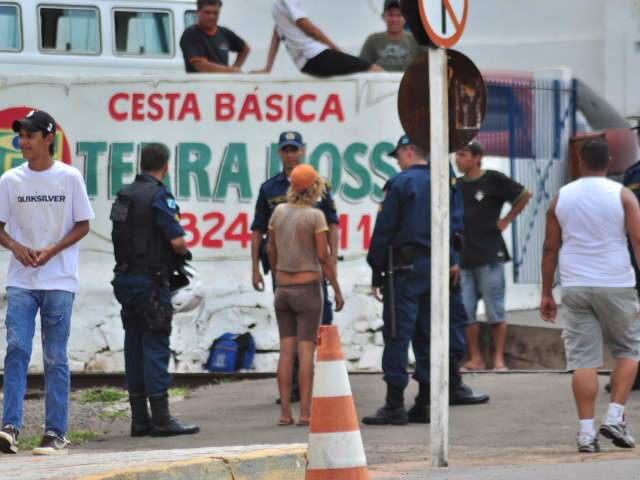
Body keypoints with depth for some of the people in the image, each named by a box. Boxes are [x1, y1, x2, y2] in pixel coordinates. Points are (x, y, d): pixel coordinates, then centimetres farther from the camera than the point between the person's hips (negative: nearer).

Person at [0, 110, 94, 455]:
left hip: (59, 280, -2)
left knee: (55, 358, 2)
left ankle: (56, 433, 4)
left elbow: (83, 225, 2)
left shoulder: (69, 178, -1)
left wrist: (52, 251, -12)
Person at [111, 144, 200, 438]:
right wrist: (185, 252, 4)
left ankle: (140, 419, 13)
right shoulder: (159, 196, -13)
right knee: (156, 347, -6)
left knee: (134, 346, 10)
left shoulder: (124, 195, 12)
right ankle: (161, 419, -7)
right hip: (150, 279, -8)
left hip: (125, 278, 8)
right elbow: (176, 240, -20)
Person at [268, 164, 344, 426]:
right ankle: (305, 412, -7)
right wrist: (337, 290, -6)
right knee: (306, 350, -3)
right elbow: (323, 257, -13)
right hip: (308, 289, -4)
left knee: (286, 350, 5)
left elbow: (271, 251, 10)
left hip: (283, 289, 4)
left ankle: (285, 412, 1)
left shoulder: (279, 211, 2)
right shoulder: (315, 216, -12)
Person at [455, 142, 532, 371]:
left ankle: (499, 359, 5)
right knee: (465, 311, 3)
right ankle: (475, 358, 10)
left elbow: (524, 195, 2)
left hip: (489, 255, -5)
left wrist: (506, 220, -1)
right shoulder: (457, 185, 11)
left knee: (495, 312, -1)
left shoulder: (493, 180, -4)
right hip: (462, 257, 5)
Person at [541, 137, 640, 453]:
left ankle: (586, 430, -5)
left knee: (583, 358, 1)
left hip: (575, 287, 2)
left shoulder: (561, 198, 6)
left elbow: (550, 248, 8)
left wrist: (546, 293, 13)